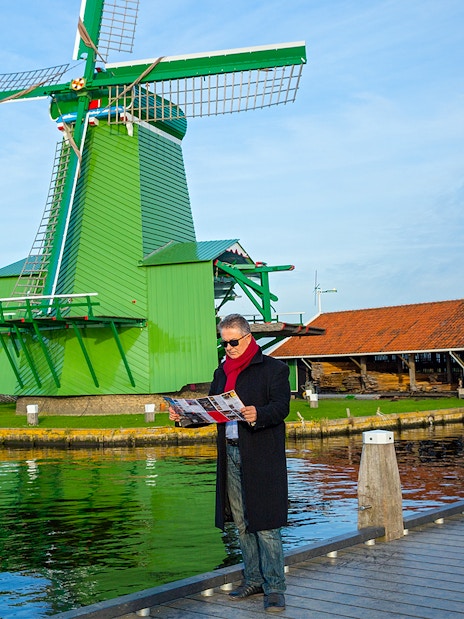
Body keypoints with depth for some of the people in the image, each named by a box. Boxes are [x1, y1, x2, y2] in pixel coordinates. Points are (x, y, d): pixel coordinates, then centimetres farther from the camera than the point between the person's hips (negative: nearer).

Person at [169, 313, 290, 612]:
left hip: (261, 456, -7)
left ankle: (275, 587, 2)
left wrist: (258, 415, -34)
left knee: (264, 523, -6)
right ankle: (254, 579, 23)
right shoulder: (222, 372, 17)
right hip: (231, 454, 7)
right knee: (242, 523, 12)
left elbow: (281, 406, -15)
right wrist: (184, 415, 2)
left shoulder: (273, 368, -4)